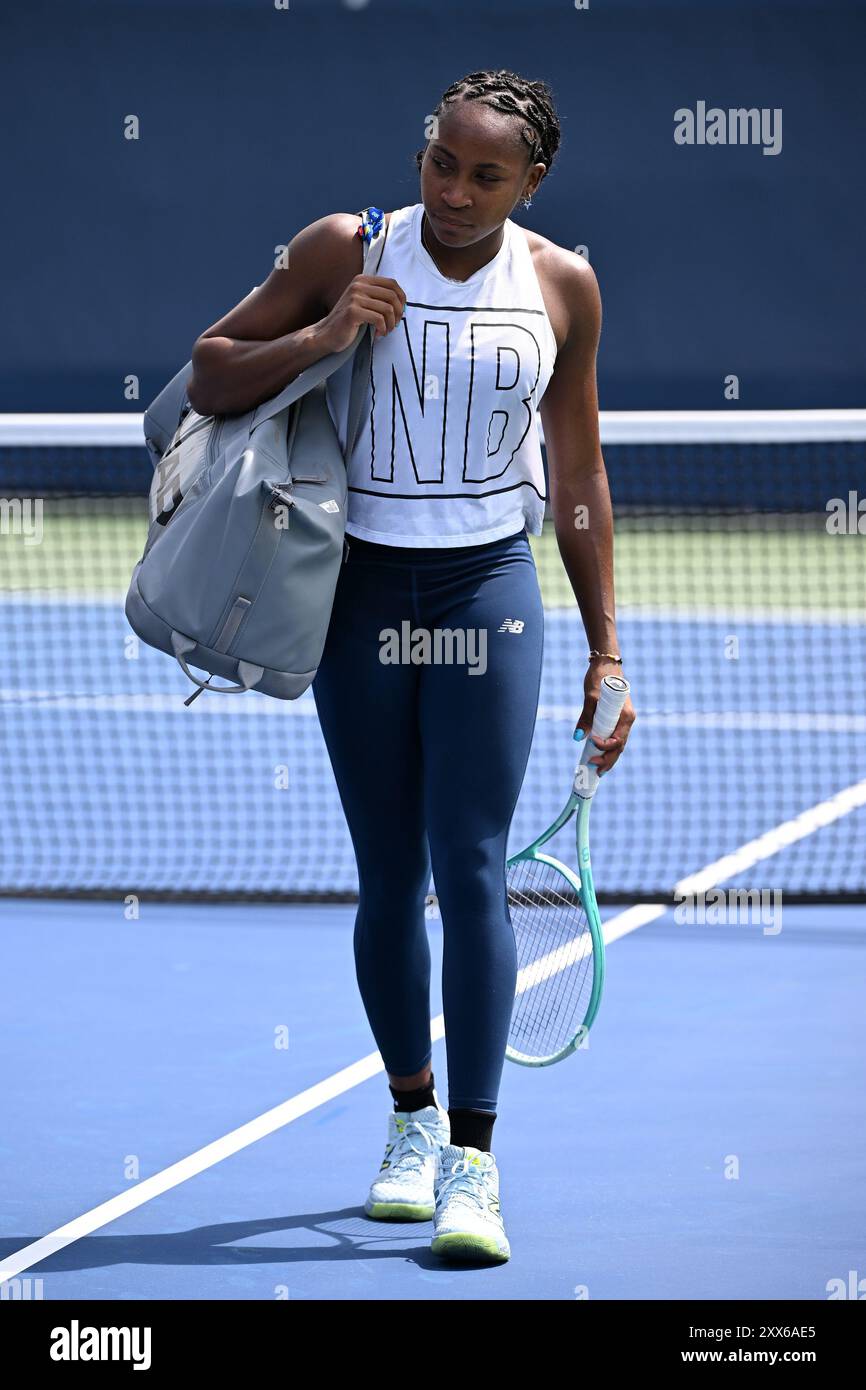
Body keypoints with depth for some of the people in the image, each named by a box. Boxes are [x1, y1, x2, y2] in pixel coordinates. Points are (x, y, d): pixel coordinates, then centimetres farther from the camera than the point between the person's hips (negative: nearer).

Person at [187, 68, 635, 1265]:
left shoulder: (562, 286, 1)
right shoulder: (345, 253, -3)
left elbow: (578, 475, 9)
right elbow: (208, 378, 1)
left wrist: (606, 651, 8)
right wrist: (319, 338, -17)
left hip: (489, 590, 0)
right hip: (361, 585, 0)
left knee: (472, 870, -9)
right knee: (389, 880, 6)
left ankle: (473, 1163, -8)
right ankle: (412, 1120, 25)